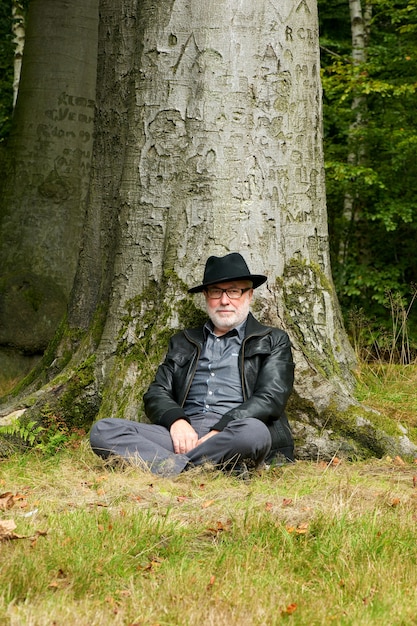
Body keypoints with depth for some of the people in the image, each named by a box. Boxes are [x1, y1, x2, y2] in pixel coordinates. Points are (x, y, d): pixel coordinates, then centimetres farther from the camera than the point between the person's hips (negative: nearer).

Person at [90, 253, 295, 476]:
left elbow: (269, 399, 0)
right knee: (103, 430, -21)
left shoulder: (273, 342, 16)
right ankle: (188, 471, -37)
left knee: (254, 430, -41)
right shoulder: (183, 343, 27)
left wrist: (218, 432, -14)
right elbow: (156, 393, 17)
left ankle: (172, 468, -31)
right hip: (184, 433, 3)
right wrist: (176, 421, -8)